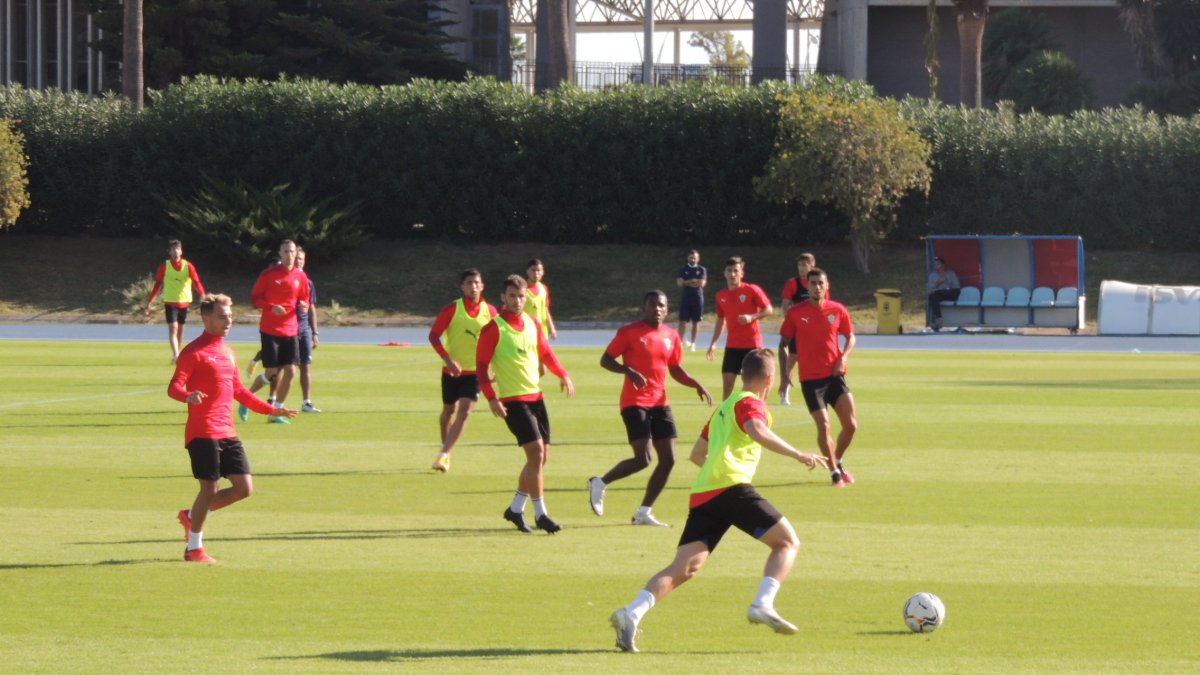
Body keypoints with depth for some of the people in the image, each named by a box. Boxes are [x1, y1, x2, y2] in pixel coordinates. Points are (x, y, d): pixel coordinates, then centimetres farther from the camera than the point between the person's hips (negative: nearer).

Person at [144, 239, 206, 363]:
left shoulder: (188, 266, -2)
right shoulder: (165, 266, -3)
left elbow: (196, 282, -9)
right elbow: (157, 284, 1)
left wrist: (203, 295, -25)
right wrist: (148, 301, -1)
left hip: (184, 301, 2)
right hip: (170, 301, -2)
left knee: (180, 329, 11)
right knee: (173, 328, -16)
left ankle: (177, 355, 24)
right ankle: (175, 354, -27)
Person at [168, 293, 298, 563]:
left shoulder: (227, 352, 18)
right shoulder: (194, 352, -7)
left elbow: (238, 391, 29)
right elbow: (174, 387, -16)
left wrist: (270, 409, 28)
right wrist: (188, 396, -39)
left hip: (227, 432, 8)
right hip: (202, 433, -8)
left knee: (244, 488, 1)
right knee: (210, 488, -7)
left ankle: (191, 516, 20)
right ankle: (194, 548, 9)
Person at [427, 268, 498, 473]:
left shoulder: (490, 311, -1)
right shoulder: (452, 309, -9)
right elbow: (433, 335, -9)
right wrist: (448, 359, -21)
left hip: (475, 371, 0)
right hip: (452, 370, 0)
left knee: (464, 413, -16)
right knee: (449, 411, 16)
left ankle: (443, 455, -17)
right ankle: (445, 448, 39)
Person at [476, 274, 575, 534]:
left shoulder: (533, 324, 10)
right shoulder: (493, 329, -9)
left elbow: (545, 352, 24)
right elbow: (481, 366, -10)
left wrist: (563, 375, 9)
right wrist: (491, 398, -20)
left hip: (535, 396, 7)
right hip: (512, 400, -7)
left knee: (541, 457, 9)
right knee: (535, 452, -15)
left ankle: (516, 508, 23)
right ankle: (540, 514, -9)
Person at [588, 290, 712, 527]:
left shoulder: (671, 336, 11)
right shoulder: (629, 332, -6)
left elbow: (675, 370, 21)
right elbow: (605, 360, -6)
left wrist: (696, 385, 4)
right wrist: (628, 371, -23)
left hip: (659, 403, 7)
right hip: (634, 403, -7)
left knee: (668, 459, 0)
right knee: (643, 458, -16)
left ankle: (643, 513, 11)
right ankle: (599, 483, 8)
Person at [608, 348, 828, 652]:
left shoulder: (724, 407, 30)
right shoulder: (751, 403, 5)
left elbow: (697, 453, 38)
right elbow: (758, 431, -18)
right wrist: (797, 455, -18)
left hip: (701, 495, 7)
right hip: (731, 487, -7)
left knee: (684, 568, -3)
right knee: (787, 542, 3)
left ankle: (632, 613, -22)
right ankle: (763, 604, -15)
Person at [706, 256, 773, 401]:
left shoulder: (752, 290, -7)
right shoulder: (721, 296, 6)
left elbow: (769, 310, -6)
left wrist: (752, 317, -22)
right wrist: (714, 343, 9)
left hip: (752, 345, -4)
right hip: (732, 345, 4)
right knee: (727, 381, -1)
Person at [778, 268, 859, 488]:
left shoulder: (837, 310, 2)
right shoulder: (795, 313, -3)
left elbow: (850, 337, 13)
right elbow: (783, 343, 5)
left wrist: (843, 358, -5)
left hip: (834, 375, 2)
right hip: (810, 378, -2)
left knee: (851, 425, -3)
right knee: (823, 426, -8)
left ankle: (837, 463, 23)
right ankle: (835, 472, 7)